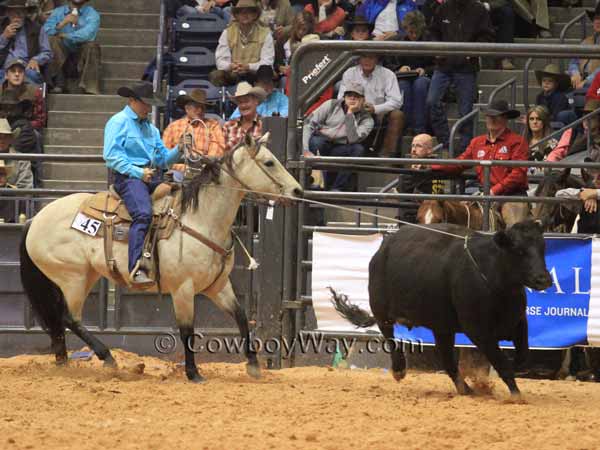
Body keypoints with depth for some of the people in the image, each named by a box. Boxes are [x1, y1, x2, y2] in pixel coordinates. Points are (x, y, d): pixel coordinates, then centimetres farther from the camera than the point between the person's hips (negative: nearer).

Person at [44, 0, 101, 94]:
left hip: (82, 54, -1)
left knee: (92, 46, -31)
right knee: (52, 40, -26)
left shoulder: (92, 14, 1)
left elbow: (87, 34, -18)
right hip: (61, 54, 1)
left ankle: (90, 88, -35)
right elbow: (46, 31, -7)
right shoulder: (58, 12, 8)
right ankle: (58, 83, -28)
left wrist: (65, 36, -16)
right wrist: (62, 24, -22)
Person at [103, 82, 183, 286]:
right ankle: (136, 269, -40)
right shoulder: (119, 122, 3)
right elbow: (112, 156, -8)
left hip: (153, 177, 8)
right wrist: (138, 172, -16)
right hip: (128, 177, -8)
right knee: (143, 213, -31)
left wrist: (178, 151, 2)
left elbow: (162, 158, 23)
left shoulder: (151, 128, 26)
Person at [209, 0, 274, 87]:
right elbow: (221, 61, -2)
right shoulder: (227, 33, 4)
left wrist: (248, 67, -26)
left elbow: (267, 63, -7)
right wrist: (230, 66, -27)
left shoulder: (265, 33, 0)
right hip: (232, 74, 1)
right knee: (215, 75, -30)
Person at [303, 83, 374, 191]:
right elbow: (309, 124, -3)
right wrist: (306, 150, -16)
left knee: (358, 149, -27)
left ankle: (337, 189, -25)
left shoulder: (366, 119, 2)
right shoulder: (331, 105, 4)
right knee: (317, 140, -33)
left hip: (340, 151, 1)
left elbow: (353, 139, -17)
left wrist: (350, 113, -17)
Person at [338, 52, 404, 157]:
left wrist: (375, 109, -27)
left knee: (397, 115, -29)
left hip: (379, 115, 0)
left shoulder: (387, 74, -2)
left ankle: (386, 155, -28)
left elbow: (396, 101, -11)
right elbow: (341, 99, -3)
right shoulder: (349, 73, 2)